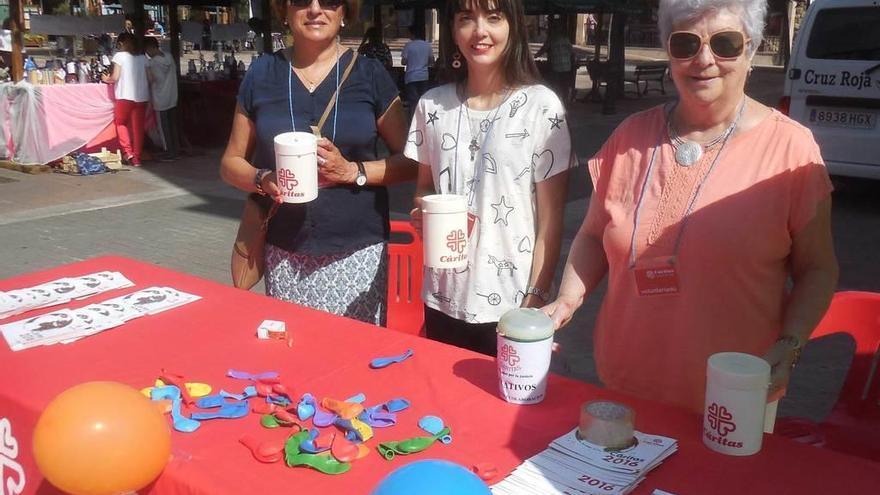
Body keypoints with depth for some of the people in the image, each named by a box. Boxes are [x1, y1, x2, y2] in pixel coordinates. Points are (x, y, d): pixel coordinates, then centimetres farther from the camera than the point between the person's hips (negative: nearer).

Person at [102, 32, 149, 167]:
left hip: (125, 96, -3)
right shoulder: (142, 57, 9)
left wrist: (106, 79, 12)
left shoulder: (119, 56, -2)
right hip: (141, 97, 3)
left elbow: (115, 77, -8)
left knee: (120, 123, 15)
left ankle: (127, 151, 1)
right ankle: (137, 158, 8)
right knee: (138, 127, 7)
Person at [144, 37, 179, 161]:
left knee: (164, 127, 2)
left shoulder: (151, 62, -14)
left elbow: (151, 79, -15)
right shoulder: (169, 57, 4)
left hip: (160, 100, -6)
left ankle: (169, 153, 5)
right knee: (173, 126, 12)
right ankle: (175, 151, 17)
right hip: (173, 98, 6)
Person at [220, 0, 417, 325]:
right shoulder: (262, 73, 6)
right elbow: (231, 163, 11)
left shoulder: (369, 73, 1)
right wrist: (264, 179, -10)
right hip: (284, 256, 2)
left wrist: (353, 171, -15)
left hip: (357, 253, -1)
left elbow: (411, 161, 2)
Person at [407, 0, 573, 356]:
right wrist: (421, 214, -7)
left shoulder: (542, 106, -8)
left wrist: (535, 300, -10)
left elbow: (551, 219, -6)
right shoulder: (432, 104, 2)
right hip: (443, 300, 3)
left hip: (510, 305, -3)